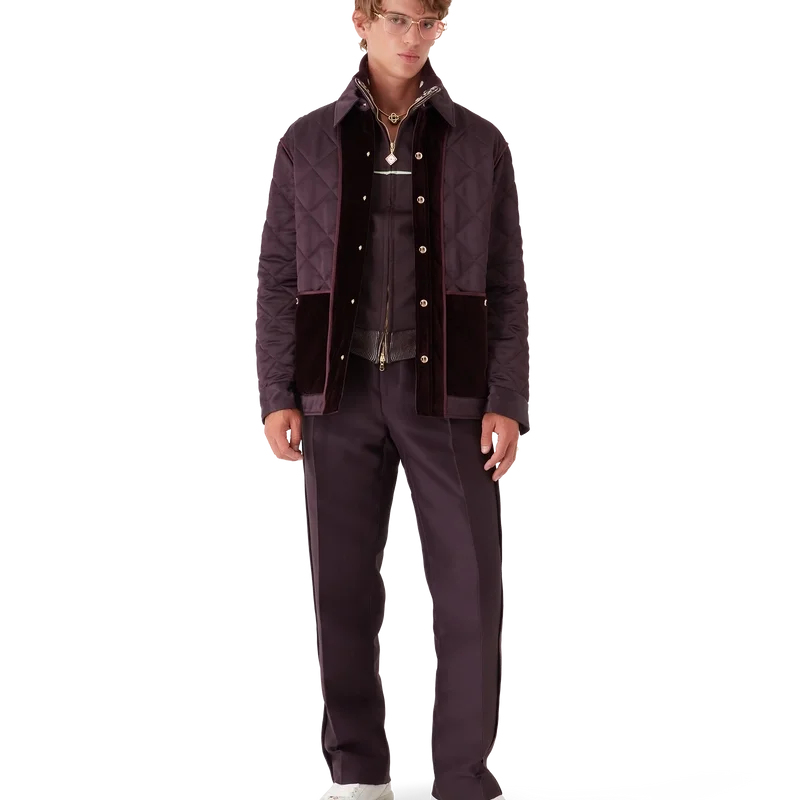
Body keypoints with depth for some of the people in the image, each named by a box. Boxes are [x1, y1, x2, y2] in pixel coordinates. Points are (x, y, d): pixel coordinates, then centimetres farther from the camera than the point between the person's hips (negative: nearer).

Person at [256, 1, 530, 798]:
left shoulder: (479, 143, 5)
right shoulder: (306, 142, 5)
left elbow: (507, 283, 4)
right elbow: (278, 277, 6)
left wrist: (508, 403, -5)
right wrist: (277, 397, -3)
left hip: (446, 389, 0)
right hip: (341, 390, 0)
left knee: (471, 588, -6)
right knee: (344, 585, 2)